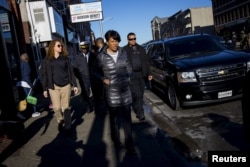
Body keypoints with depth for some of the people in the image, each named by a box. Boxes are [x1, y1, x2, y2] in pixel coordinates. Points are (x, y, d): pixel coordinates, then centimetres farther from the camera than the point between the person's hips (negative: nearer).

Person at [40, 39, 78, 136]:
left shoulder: (65, 58, 6)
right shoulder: (47, 60, 2)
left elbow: (70, 72, 6)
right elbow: (44, 75, 3)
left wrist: (75, 85, 2)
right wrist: (45, 89, 0)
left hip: (66, 85, 1)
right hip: (53, 87, -1)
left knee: (66, 107, 4)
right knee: (56, 107, -6)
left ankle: (68, 127, 14)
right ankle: (60, 122, 23)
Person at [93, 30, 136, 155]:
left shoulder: (123, 53, 1)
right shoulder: (101, 56, -8)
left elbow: (128, 67, 17)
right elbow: (95, 71, 5)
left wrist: (127, 77, 3)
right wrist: (103, 79, -9)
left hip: (125, 91, 2)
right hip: (111, 93, -2)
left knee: (127, 119, 4)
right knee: (114, 118, 15)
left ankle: (129, 145, 15)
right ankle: (116, 139, 38)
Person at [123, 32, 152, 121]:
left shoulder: (141, 48, 13)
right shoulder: (124, 50, -2)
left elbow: (145, 62, 14)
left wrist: (148, 73, 9)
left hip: (141, 74, 5)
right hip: (131, 75, -5)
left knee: (140, 95, 10)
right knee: (137, 94, -10)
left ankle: (138, 111, 26)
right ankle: (140, 113, -2)